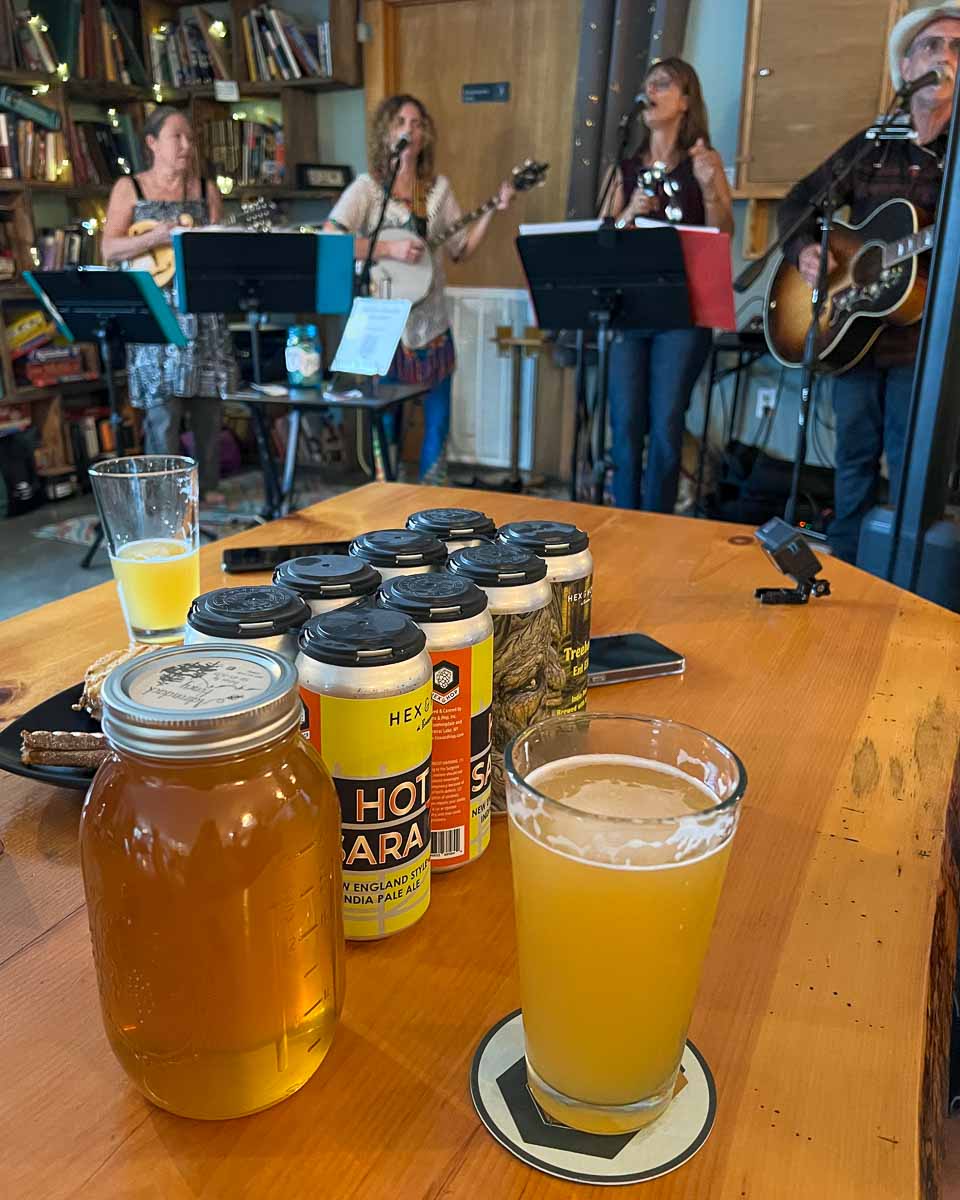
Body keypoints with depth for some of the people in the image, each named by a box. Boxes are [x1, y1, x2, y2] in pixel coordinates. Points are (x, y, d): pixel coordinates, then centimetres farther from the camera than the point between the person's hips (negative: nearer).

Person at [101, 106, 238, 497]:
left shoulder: (206, 189, 13)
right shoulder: (129, 187, 6)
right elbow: (109, 250, -2)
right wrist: (155, 237, -17)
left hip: (203, 307, 3)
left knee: (207, 401, 2)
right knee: (162, 404, -8)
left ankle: (206, 484, 14)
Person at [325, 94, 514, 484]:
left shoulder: (438, 187, 10)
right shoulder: (368, 187, -3)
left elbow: (461, 250, 12)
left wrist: (493, 210, 1)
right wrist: (389, 250, -21)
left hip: (432, 324, 4)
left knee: (438, 425, 7)